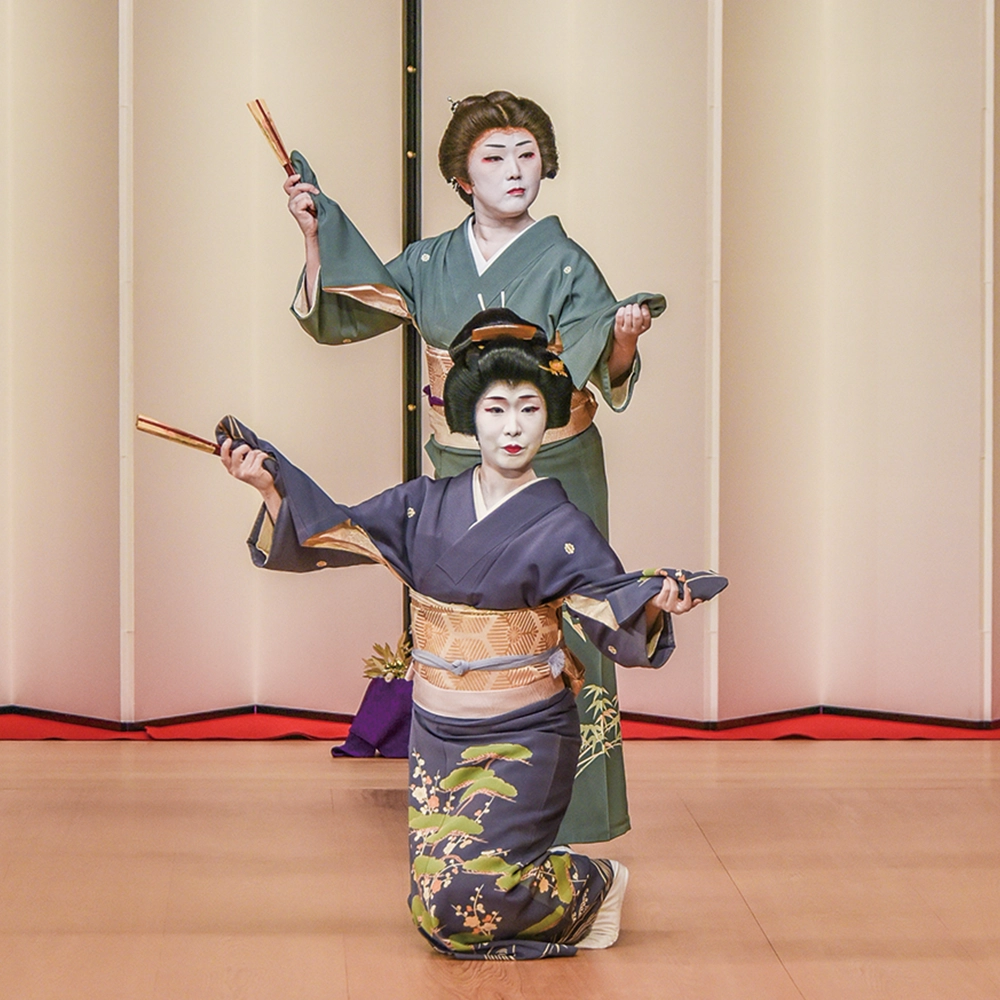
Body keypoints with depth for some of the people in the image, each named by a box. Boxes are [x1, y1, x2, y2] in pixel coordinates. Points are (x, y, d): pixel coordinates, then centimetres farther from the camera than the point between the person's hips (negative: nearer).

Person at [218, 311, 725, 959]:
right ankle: (549, 874, 28)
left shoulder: (560, 528, -9)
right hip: (437, 734, 5)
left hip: (523, 737, -5)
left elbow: (618, 620, -13)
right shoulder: (427, 505, 3)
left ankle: (595, 886, 10)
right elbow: (332, 532, 6)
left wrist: (656, 604, -35)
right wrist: (271, 485, -9)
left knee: (458, 896, -15)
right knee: (436, 899, 1)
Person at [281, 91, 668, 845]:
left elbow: (604, 378, -13)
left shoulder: (566, 266, -6)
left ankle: (560, 806, 12)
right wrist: (316, 238, -4)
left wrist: (624, 339, -35)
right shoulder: (430, 264, 3)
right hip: (459, 473, 4)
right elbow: (335, 317, 8)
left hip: (552, 476, -3)